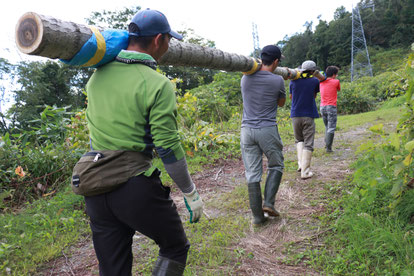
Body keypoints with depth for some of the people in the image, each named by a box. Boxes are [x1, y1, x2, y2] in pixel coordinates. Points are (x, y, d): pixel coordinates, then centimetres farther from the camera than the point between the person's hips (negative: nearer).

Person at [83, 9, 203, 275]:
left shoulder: (97, 76, 5)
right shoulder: (159, 85, -15)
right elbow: (168, 148, -16)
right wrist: (192, 193, -5)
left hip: (97, 189, 7)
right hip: (138, 191, -6)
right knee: (175, 249, 20)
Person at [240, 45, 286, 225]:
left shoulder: (246, 78, 5)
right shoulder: (277, 80, -5)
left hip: (247, 130, 3)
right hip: (268, 130, -3)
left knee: (252, 173, 6)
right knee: (276, 166, 17)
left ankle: (257, 216, 12)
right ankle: (269, 203, 6)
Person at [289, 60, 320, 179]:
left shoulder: (294, 81, 3)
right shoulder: (315, 81, -1)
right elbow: (314, 96, 13)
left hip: (295, 115, 3)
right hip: (308, 116, -3)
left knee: (299, 140, 21)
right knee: (308, 144, 2)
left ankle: (301, 163, 7)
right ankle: (305, 171, 0)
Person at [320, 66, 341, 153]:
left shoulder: (321, 82, 7)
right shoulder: (336, 81, -4)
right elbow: (339, 89, 13)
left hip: (322, 107, 5)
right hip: (331, 107, -5)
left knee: (327, 127, 19)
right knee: (331, 128, -2)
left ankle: (326, 144, 15)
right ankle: (328, 147, -5)